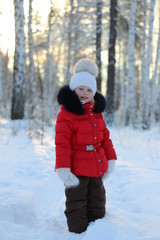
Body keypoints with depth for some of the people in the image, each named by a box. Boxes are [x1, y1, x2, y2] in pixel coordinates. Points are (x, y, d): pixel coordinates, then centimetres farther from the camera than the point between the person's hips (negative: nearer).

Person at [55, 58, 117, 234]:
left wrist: (111, 159, 9)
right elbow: (62, 143, -17)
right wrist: (63, 169, -22)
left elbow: (105, 137, 16)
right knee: (77, 209, 1)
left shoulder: (97, 113, 10)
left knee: (98, 208, 17)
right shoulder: (66, 114, -12)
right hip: (76, 170, -7)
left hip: (97, 169, 7)